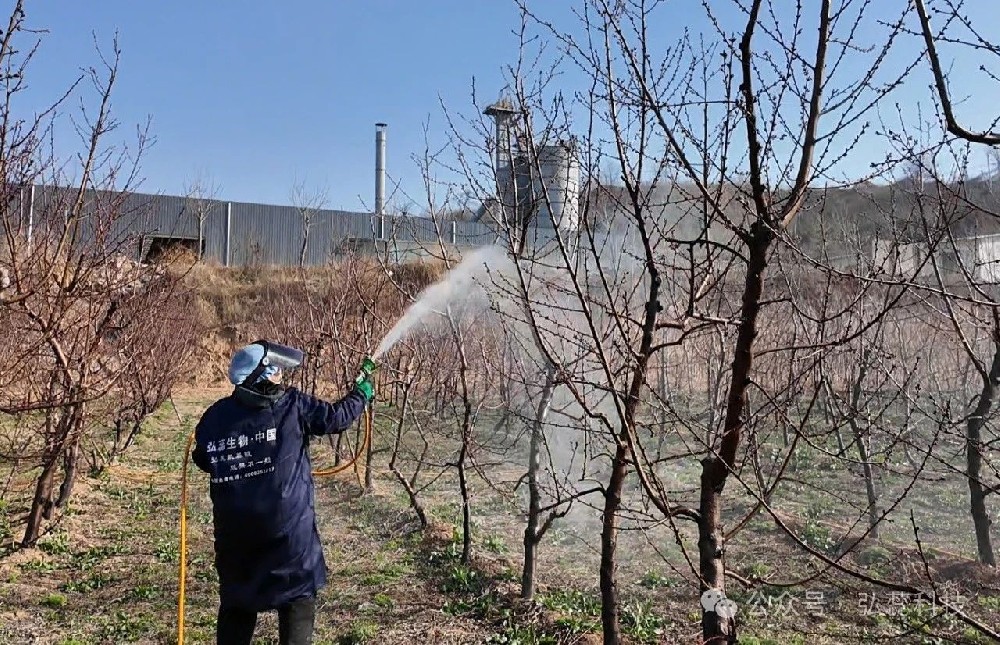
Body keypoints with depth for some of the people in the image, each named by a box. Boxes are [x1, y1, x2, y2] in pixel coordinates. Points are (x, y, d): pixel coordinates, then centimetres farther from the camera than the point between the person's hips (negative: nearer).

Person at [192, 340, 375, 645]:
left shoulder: (215, 416, 0)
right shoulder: (293, 405, -10)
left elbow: (203, 460, 13)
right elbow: (337, 417, 0)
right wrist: (362, 391, 17)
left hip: (234, 529, 4)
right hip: (288, 529, -4)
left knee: (236, 602, 19)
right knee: (297, 598, 9)